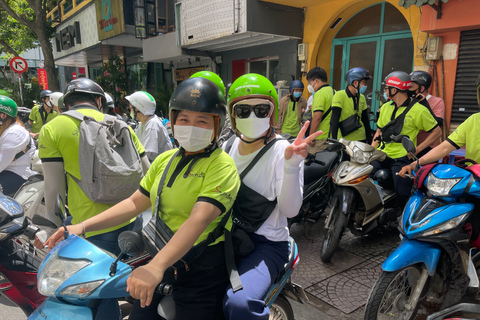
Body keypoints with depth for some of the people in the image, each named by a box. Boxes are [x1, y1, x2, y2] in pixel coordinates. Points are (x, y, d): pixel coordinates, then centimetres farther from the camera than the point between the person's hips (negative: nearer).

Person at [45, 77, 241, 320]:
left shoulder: (222, 166, -16)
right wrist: (83, 226, -1)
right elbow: (135, 202, 8)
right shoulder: (164, 160, 7)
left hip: (203, 270, -6)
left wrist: (155, 267, -39)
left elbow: (199, 219, -29)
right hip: (163, 259, 7)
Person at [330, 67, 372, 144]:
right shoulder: (340, 95, -11)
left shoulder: (362, 98, 12)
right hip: (344, 140, -7)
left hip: (361, 140, 7)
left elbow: (366, 121, 17)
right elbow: (334, 121, -18)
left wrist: (370, 141, 15)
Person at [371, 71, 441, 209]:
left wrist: (417, 149, -8)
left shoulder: (418, 110, -5)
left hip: (402, 158, -5)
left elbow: (437, 132, 1)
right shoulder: (385, 107, 15)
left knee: (402, 194, -13)